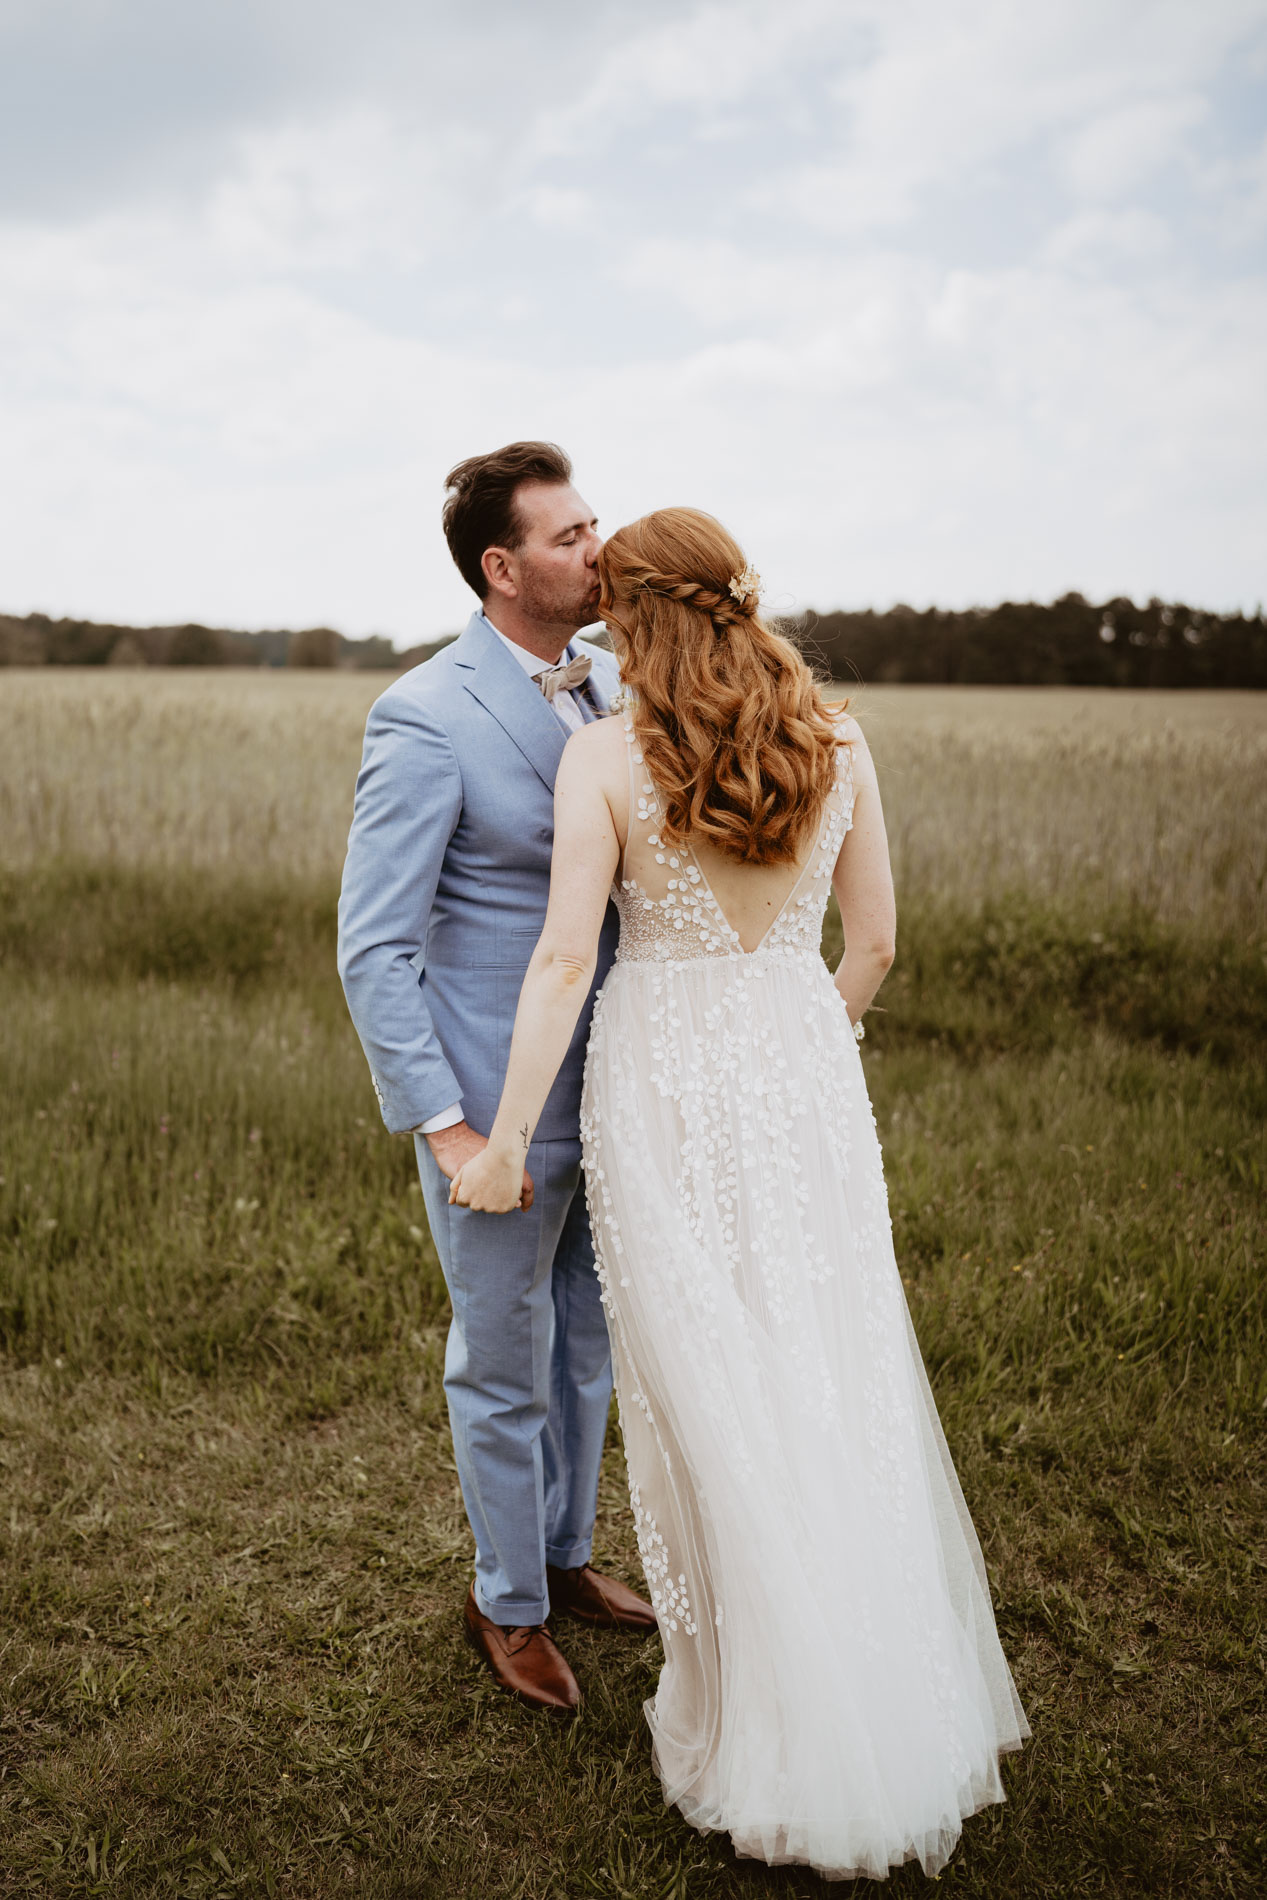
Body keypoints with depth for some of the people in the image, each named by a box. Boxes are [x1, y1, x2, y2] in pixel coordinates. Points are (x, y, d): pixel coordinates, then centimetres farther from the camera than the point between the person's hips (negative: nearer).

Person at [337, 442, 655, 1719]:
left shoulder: (606, 681, 4)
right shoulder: (425, 718, -18)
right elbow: (373, 950, -18)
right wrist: (446, 1127, -21)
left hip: (607, 1090, 7)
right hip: (499, 1106, -7)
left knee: (587, 1346, 22)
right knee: (504, 1369, 12)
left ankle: (563, 1555, 45)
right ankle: (508, 1604, 35)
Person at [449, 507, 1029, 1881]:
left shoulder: (606, 754, -11)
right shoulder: (837, 742, -2)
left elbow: (565, 958, -13)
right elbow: (870, 941, 4)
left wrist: (503, 1139, -8)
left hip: (663, 1086, -3)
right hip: (804, 1070, 3)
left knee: (705, 1399, 10)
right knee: (841, 1383, 15)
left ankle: (760, 1727, 25)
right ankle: (901, 1706, 30)